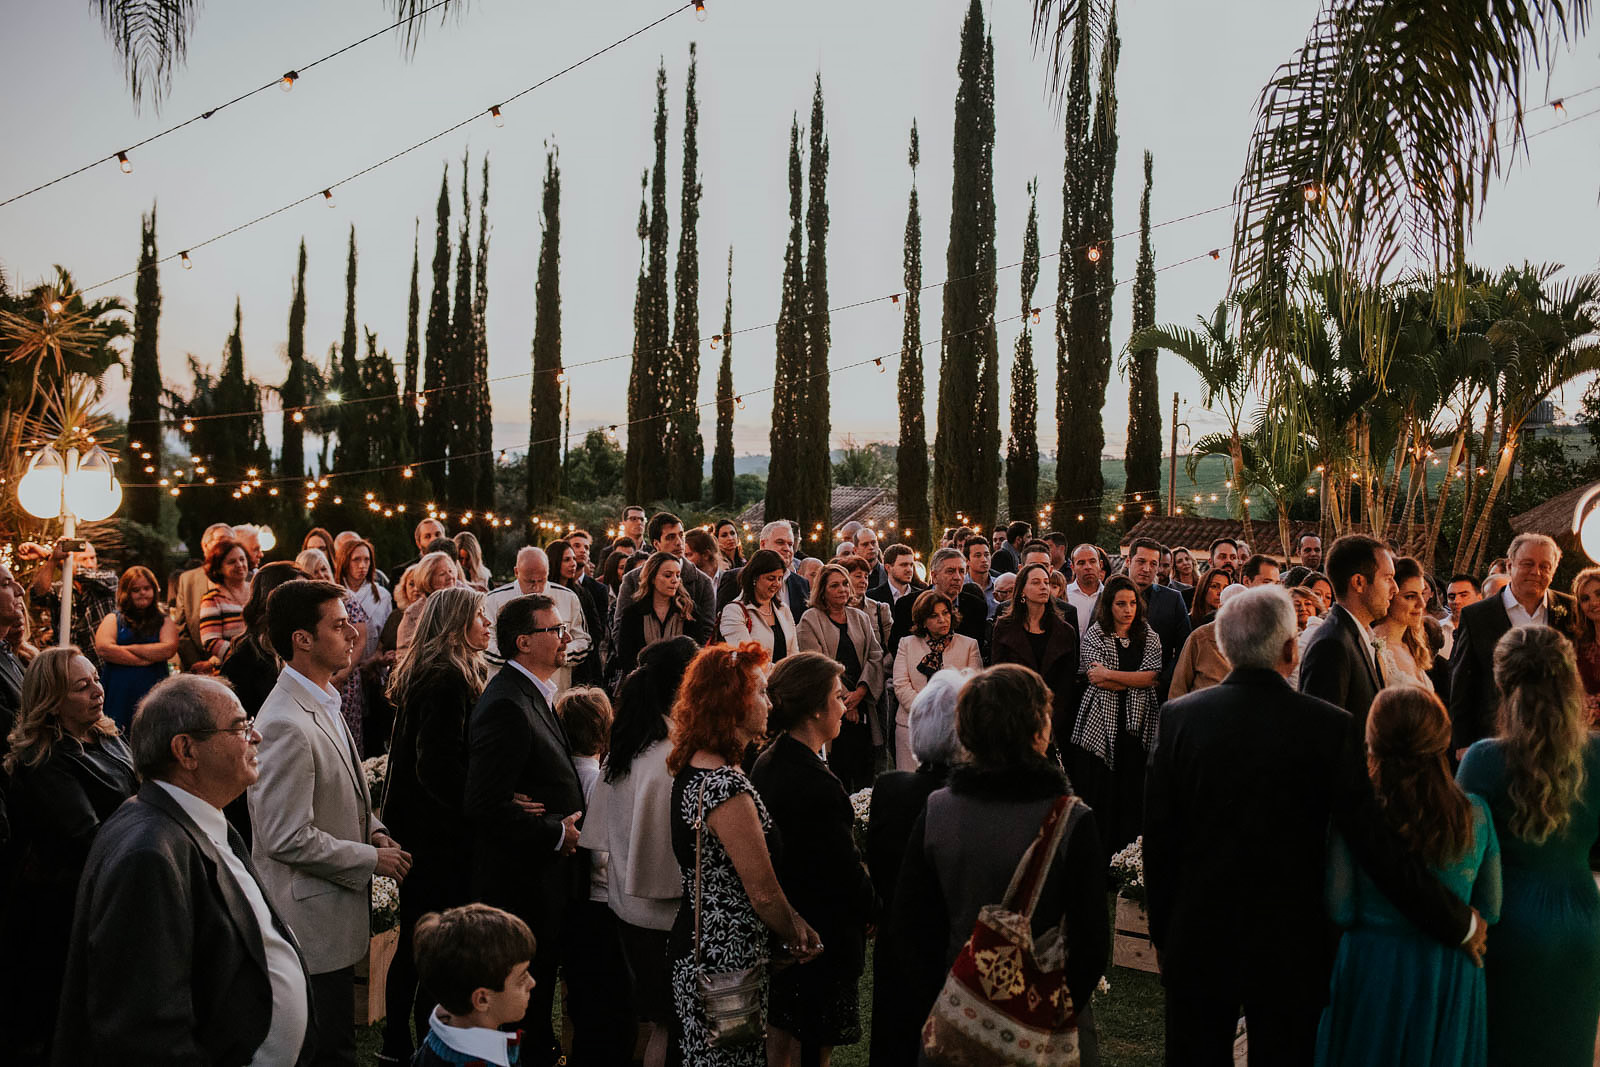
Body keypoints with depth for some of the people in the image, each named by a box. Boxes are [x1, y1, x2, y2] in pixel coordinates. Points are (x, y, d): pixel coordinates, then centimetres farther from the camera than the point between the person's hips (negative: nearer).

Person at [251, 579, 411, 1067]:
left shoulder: (324, 702, 8)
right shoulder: (286, 726, -24)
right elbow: (288, 838, -25)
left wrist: (371, 826, 4)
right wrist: (372, 859, -15)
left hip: (336, 915, 10)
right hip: (313, 922, -9)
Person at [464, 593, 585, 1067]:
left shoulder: (533, 694, 9)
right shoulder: (507, 707, -23)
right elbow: (486, 808, -28)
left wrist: (567, 818, 0)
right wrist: (557, 832, -18)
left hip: (544, 875, 10)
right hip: (523, 883, -10)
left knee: (538, 988, 22)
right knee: (523, 1003, 5)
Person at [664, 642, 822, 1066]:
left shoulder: (692, 768, 6)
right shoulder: (726, 787, -24)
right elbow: (764, 892, -19)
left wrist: (794, 922, 12)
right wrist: (797, 936, 1)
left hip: (694, 947, 10)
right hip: (725, 964, -10)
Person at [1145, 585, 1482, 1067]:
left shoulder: (1179, 716, -9)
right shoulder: (1330, 726, -14)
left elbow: (1158, 840, -4)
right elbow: (1378, 844, -15)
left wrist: (1163, 931, 8)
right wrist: (1458, 923, -2)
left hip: (1197, 940, 2)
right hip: (1289, 944, -1)